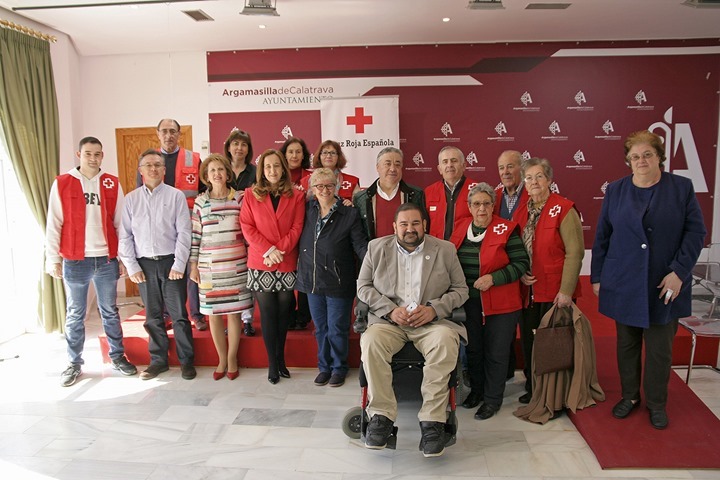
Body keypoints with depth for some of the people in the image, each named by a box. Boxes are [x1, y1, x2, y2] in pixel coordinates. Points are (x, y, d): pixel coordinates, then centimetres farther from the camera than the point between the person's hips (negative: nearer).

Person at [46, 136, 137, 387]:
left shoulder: (112, 184, 4)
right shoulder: (62, 183, 1)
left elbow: (120, 223, 4)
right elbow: (53, 224, 0)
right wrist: (53, 259, -3)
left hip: (107, 260, 1)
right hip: (75, 261, -1)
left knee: (110, 311, 12)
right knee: (75, 315, 9)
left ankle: (118, 357, 24)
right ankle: (74, 363, 22)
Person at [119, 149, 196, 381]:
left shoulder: (176, 196, -1)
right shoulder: (131, 199, 7)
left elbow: (184, 232, -5)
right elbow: (125, 236, 6)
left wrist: (178, 264, -10)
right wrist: (131, 267, 0)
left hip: (171, 262, -2)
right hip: (144, 264, 3)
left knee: (179, 314, 2)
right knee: (153, 316, 11)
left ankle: (186, 360, 14)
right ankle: (158, 360, 24)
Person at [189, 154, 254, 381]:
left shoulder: (240, 198, 0)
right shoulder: (200, 201, 3)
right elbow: (195, 235, 5)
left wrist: (251, 259, 3)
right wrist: (193, 265, 4)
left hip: (236, 265, -1)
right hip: (209, 266, 1)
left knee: (234, 312, 4)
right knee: (213, 313, 8)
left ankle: (232, 358, 21)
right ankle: (221, 359, 24)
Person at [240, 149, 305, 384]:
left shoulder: (296, 195, 5)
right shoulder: (251, 194, 5)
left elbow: (297, 229, -1)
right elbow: (247, 227, -2)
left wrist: (279, 251, -13)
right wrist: (268, 250, -13)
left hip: (287, 264, 1)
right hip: (260, 264, 0)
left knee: (283, 313, 8)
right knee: (268, 313, 3)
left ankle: (281, 359, 23)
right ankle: (272, 363, 12)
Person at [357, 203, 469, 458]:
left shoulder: (445, 249, 10)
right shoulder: (376, 248, 11)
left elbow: (461, 289, 7)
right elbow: (363, 286, 8)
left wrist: (434, 309, -11)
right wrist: (391, 310, -9)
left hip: (432, 321, 0)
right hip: (388, 320, 1)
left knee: (445, 341, -33)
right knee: (370, 342, -31)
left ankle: (433, 420, -23)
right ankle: (381, 415, -18)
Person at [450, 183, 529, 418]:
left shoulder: (506, 229, -9)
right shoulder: (461, 228, 5)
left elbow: (521, 263, -12)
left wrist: (493, 278, -21)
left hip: (500, 303, -4)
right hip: (469, 302, 5)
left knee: (496, 352, 5)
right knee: (473, 348, 17)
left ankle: (492, 399, 22)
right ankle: (476, 389, 36)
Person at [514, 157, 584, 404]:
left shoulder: (564, 209, -9)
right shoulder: (521, 211, 10)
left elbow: (575, 252, -13)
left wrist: (566, 290, -17)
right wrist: (520, 273, -1)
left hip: (555, 291, -5)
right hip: (528, 289, 5)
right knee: (528, 340, 10)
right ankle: (532, 389, 27)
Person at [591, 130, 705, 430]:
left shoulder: (681, 187, -1)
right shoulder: (615, 191, 4)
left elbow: (696, 232, -3)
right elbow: (602, 237, 5)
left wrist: (679, 272, -12)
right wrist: (597, 277, 3)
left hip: (664, 285, -1)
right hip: (624, 283, 1)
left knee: (660, 348, 9)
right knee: (627, 344, 12)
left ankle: (657, 403, 27)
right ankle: (630, 396, 29)